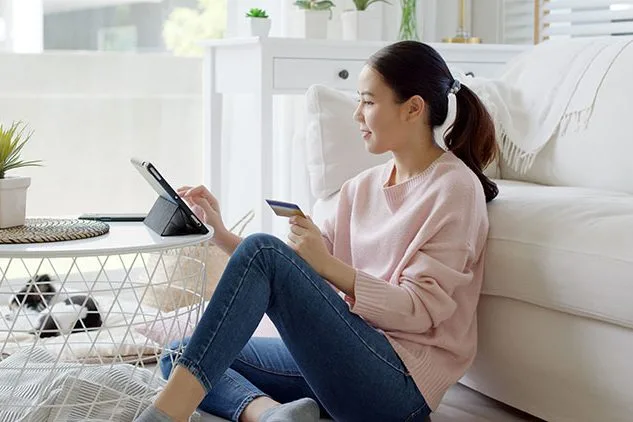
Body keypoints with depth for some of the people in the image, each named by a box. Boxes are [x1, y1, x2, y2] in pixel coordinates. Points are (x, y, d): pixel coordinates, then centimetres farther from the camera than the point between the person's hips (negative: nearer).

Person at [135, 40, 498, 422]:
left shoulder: (454, 188, -7)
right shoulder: (364, 186, 16)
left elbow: (420, 309, -15)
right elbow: (298, 274, 12)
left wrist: (327, 265, -22)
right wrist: (221, 234, 2)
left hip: (402, 383, -8)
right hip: (347, 351, 8)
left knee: (263, 250, -23)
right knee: (180, 357, 0)